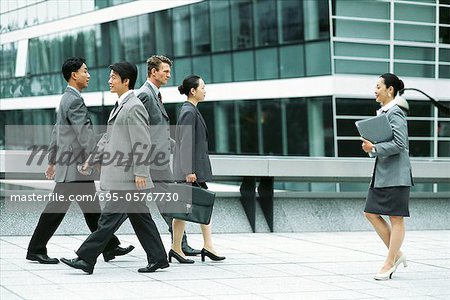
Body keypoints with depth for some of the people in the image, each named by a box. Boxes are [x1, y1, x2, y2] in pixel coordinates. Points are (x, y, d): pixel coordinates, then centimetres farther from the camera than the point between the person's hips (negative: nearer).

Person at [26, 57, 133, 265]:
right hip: (74, 165, -11)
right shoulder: (74, 100, -15)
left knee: (91, 209, 9)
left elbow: (56, 131, 24)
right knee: (57, 208, -3)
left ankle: (110, 247, 11)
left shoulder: (67, 99, 18)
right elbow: (84, 134, -22)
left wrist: (52, 160, 29)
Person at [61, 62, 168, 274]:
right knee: (140, 218, 12)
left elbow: (143, 143, -18)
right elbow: (108, 138, 23)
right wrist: (91, 161, 18)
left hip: (128, 178, -10)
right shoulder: (120, 106, 17)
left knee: (109, 218, -7)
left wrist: (139, 173, -20)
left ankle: (86, 260, -6)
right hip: (121, 177, 10)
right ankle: (157, 259, 17)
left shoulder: (134, 107, -14)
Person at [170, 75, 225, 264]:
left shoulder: (192, 110, 15)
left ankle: (208, 246, 8)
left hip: (198, 168, 10)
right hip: (190, 169, -10)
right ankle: (176, 248, 4)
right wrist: (188, 171, -22)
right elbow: (185, 143, -20)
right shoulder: (189, 112, -15)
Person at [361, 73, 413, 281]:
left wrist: (374, 148, -16)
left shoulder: (395, 113, -13)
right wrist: (370, 146, 6)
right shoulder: (382, 113, 15)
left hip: (396, 174, -10)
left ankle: (389, 263, 5)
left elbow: (399, 144, -21)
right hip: (382, 173, 10)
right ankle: (397, 254, 16)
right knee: (371, 213, 8)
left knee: (396, 218, -1)